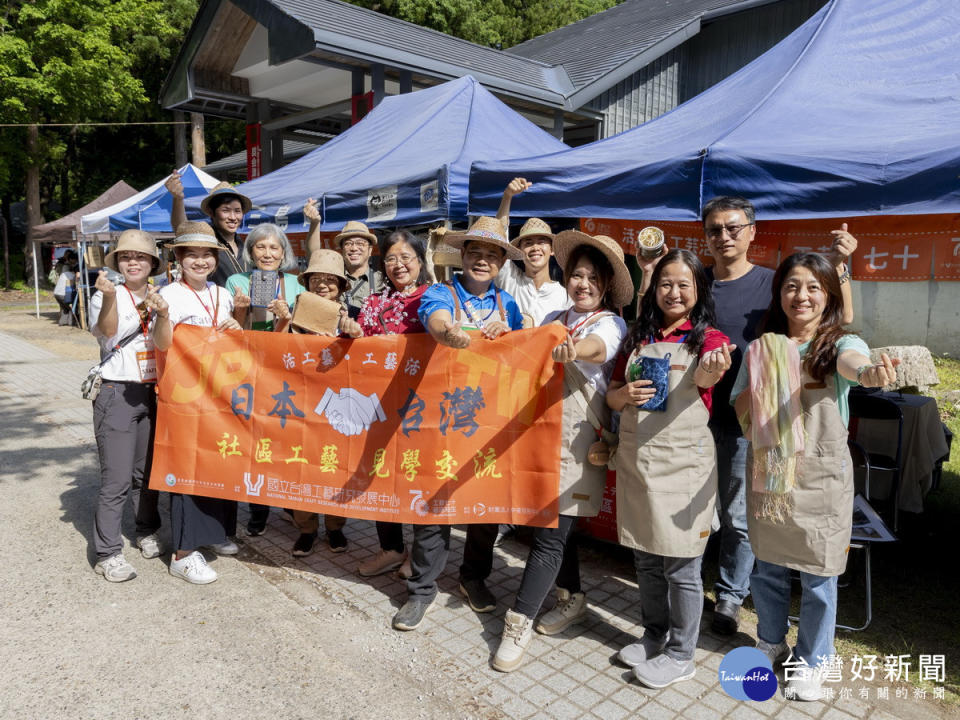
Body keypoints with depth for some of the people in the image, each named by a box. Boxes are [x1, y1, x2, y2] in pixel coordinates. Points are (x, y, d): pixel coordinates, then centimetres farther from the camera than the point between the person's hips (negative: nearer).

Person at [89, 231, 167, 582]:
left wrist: (159, 310, -13)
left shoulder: (161, 298, 9)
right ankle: (107, 553, 6)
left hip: (154, 392, 4)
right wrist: (109, 296, -37)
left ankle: (147, 532, 33)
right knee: (117, 479, -4)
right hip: (117, 394, -4)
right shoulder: (105, 296, -2)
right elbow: (107, 331, -21)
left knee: (148, 470, 15)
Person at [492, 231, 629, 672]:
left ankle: (519, 623, 8)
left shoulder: (610, 323, -5)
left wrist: (574, 351, -51)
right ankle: (573, 598, 36)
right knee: (553, 523, 15)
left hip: (577, 440, -5)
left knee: (551, 532, -3)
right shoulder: (554, 320, 13)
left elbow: (598, 347, -28)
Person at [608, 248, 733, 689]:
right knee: (646, 560, 18)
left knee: (681, 566, 6)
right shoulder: (639, 337, 8)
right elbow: (612, 396, 11)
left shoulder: (709, 338, -4)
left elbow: (703, 379, -26)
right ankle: (653, 635, 38)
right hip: (636, 459, 5)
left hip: (682, 463, -4)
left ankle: (680, 655, 25)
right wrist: (624, 395, -12)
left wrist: (711, 374, -50)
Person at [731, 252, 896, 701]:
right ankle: (771, 643, 41)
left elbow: (851, 362, -33)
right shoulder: (763, 348, 2)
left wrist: (872, 372, -56)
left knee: (817, 575, 9)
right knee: (767, 566, 17)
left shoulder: (840, 343, -7)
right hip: (767, 472, 3)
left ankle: (811, 660, 33)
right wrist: (765, 379, -17)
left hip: (821, 476, -3)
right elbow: (740, 410, 1)